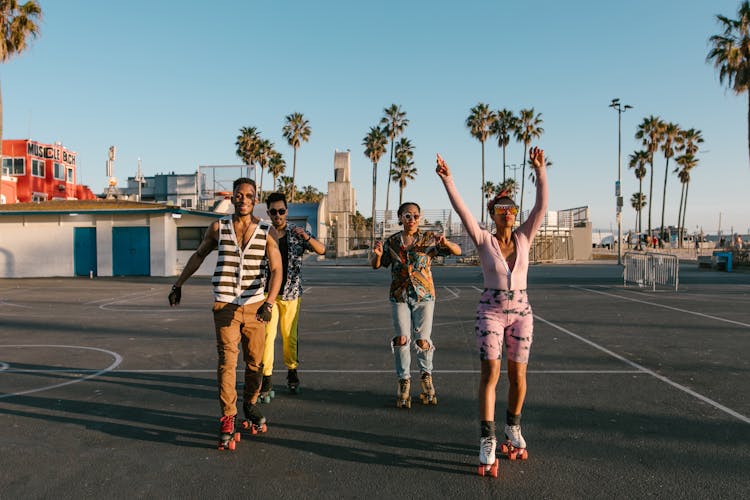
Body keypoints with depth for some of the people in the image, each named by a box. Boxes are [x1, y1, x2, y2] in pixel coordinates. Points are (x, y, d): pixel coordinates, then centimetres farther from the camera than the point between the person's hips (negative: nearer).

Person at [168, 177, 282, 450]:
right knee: (227, 361, -7)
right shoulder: (218, 227, 1)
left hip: (255, 305, 1)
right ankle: (227, 420, 0)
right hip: (224, 305, -1)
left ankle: (250, 405, 31)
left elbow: (276, 270, -10)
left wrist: (268, 303, -23)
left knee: (255, 362, 9)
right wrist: (178, 284, 17)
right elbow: (198, 256, 16)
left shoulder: (267, 231, -2)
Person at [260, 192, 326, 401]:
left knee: (290, 335, 11)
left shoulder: (297, 232, 1)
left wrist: (307, 237, -23)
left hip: (291, 292, 1)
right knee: (267, 334, -10)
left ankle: (292, 371, 31)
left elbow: (321, 250, -6)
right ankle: (266, 381, -3)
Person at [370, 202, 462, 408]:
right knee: (401, 338, -9)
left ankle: (426, 376, 23)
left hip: (424, 295, -1)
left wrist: (446, 243, -24)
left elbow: (457, 251, -2)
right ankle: (404, 382, 8)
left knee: (423, 340, -4)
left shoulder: (429, 238, 0)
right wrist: (377, 254, -13)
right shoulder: (392, 242, 5)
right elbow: (376, 265, 10)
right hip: (399, 296, 1)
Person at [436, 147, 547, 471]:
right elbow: (462, 211, -16)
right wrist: (447, 180, -27)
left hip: (521, 312, 3)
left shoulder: (524, 237, 3)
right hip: (490, 311, -3)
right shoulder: (483, 240, -3)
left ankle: (513, 427, 30)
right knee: (490, 373, -12)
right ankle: (488, 439, -8)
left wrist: (539, 170, -12)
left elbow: (542, 206, -5)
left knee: (518, 375, 7)